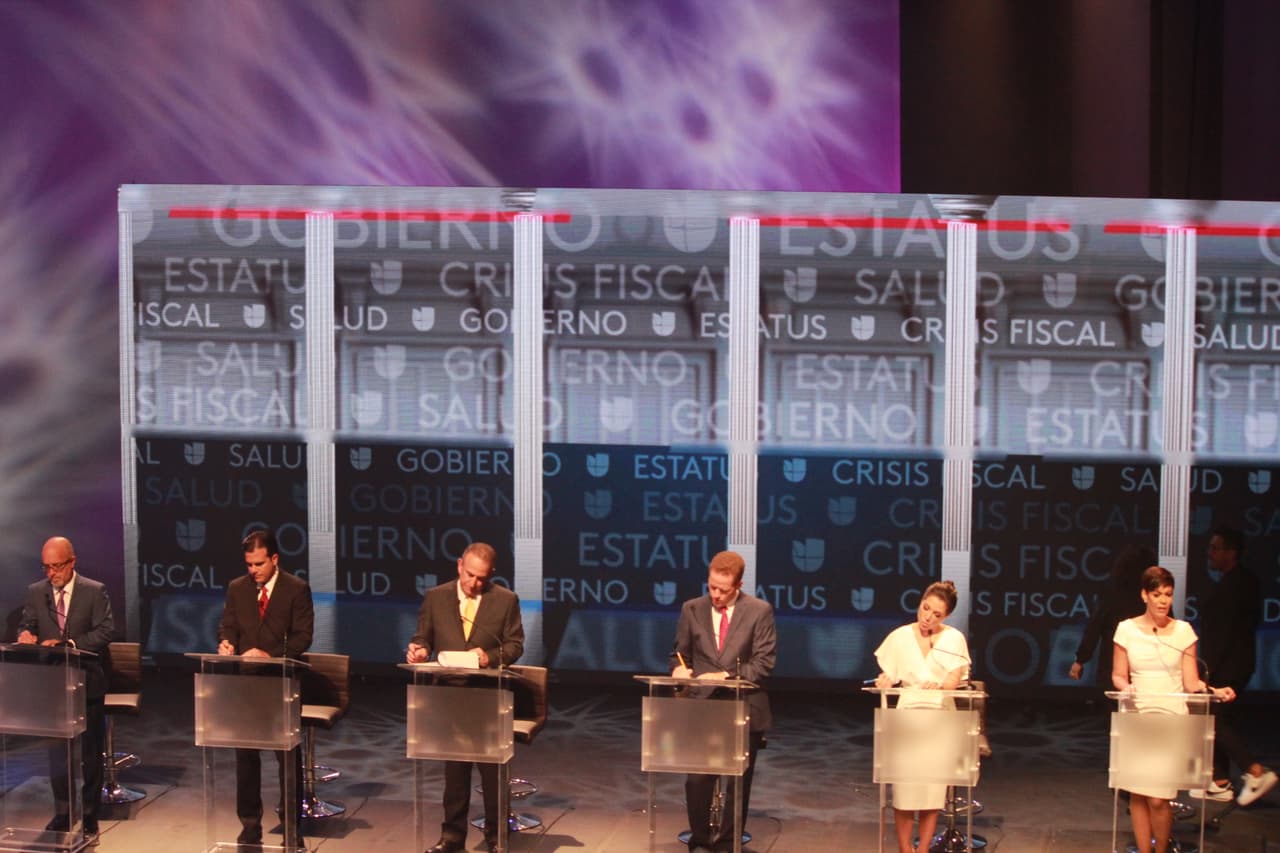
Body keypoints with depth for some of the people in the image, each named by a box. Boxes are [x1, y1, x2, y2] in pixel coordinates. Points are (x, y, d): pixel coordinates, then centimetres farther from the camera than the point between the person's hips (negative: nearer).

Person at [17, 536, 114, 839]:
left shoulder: (95, 591, -5)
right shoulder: (35, 592, 5)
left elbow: (105, 631, -10)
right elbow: (26, 628, 6)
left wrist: (70, 644, -23)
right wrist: (26, 636, -18)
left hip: (86, 682, -3)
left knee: (90, 752, 5)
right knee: (57, 751, 9)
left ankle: (89, 816, 16)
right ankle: (62, 813, 21)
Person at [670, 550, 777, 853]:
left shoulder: (759, 611, -3)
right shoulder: (692, 609, 5)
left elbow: (763, 663, -7)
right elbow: (681, 654, 12)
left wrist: (726, 676, -17)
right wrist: (679, 669, -11)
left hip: (744, 710, -1)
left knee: (738, 781, 8)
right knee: (697, 779, -3)